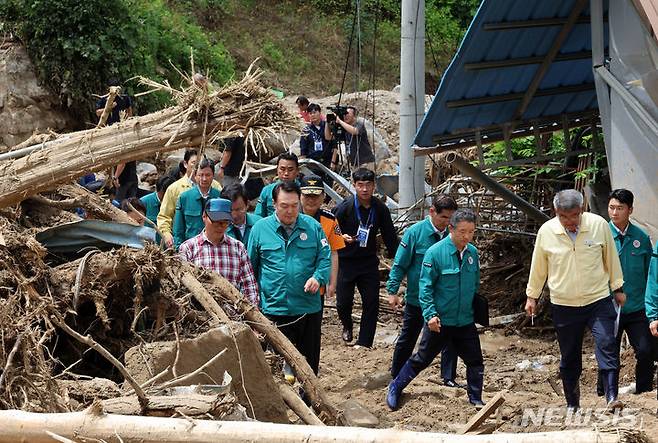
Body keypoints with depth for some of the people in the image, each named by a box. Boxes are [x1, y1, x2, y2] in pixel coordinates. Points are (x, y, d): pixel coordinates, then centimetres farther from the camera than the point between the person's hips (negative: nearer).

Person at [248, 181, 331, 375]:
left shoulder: (312, 226, 3)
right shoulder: (260, 228, 0)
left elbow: (325, 258, 6)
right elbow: (250, 266, 8)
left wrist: (318, 278, -15)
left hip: (309, 309, 1)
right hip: (274, 310, -1)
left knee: (309, 366, 11)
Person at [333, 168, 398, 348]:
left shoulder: (380, 208, -2)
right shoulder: (344, 207, -13)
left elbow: (390, 236, 5)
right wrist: (342, 237, -24)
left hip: (369, 262, 3)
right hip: (346, 262, -2)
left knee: (372, 304, -3)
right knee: (344, 302, 2)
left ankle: (364, 343, 6)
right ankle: (347, 326, 36)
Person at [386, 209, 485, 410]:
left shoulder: (472, 252, 1)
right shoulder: (435, 253, -16)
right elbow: (425, 286, -14)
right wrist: (430, 314, -21)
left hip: (466, 321, 4)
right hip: (440, 322, -4)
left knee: (475, 362, 7)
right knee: (422, 359, 8)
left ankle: (476, 399, 26)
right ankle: (395, 388, 26)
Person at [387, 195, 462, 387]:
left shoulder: (450, 234, -4)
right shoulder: (415, 232, -13)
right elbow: (400, 264, -9)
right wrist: (392, 291, -10)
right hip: (417, 298, -2)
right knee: (407, 339, 12)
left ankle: (449, 378, 13)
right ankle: (396, 375, 28)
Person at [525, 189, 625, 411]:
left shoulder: (599, 225, -9)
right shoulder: (546, 231, -7)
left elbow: (611, 259, 5)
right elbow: (538, 267, 7)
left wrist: (617, 288, 12)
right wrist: (532, 296, 13)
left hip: (598, 300, -1)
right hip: (563, 305, 1)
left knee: (607, 347, -14)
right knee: (569, 358, 8)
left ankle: (611, 397, -15)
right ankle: (572, 405, 18)